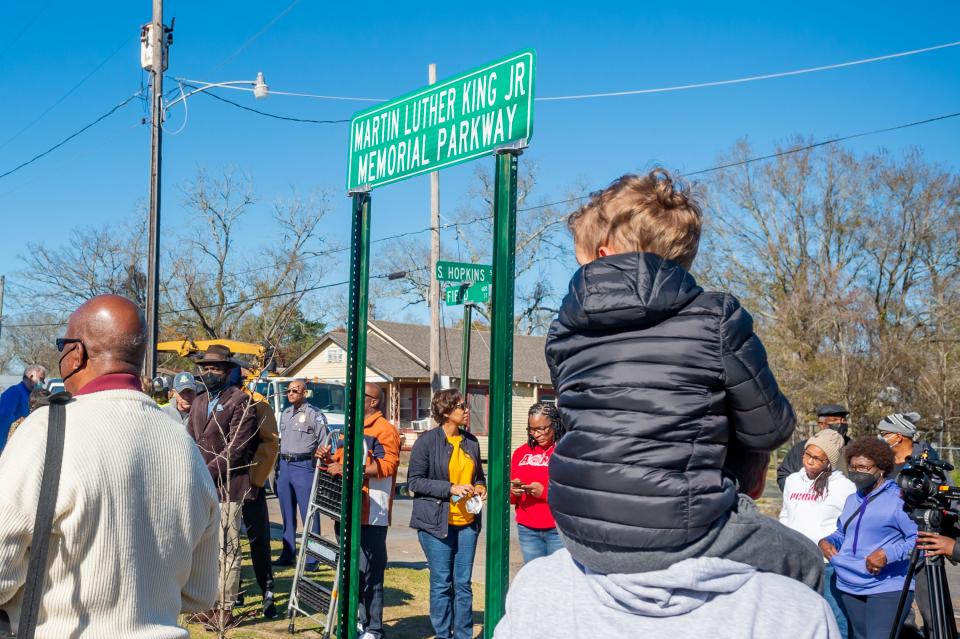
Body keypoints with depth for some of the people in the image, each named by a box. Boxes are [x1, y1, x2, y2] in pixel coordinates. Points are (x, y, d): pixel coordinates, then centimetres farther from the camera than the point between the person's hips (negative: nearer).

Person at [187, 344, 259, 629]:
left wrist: (206, 473, -15)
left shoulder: (240, 401, -7)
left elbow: (237, 448, -14)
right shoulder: (199, 402, 18)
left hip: (227, 487, -8)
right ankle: (209, 604, 21)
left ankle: (225, 609, 4)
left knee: (227, 549, -2)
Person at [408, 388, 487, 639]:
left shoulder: (470, 441, 11)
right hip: (436, 522, -5)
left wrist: (480, 486, 1)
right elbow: (414, 481, -9)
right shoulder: (427, 441, -6)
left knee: (463, 583, 8)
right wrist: (450, 488, -17)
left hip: (467, 522, 5)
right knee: (441, 583, 2)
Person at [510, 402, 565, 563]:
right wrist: (512, 491, -5)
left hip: (559, 531, -4)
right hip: (527, 530, 4)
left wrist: (545, 492, -17)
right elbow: (511, 497, 19)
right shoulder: (521, 452, 13)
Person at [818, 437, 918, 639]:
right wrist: (827, 541, 10)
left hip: (886, 589, -8)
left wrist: (888, 554, -26)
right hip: (850, 589, 8)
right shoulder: (852, 500, 18)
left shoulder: (898, 499, -9)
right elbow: (842, 533, 31)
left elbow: (919, 538, -18)